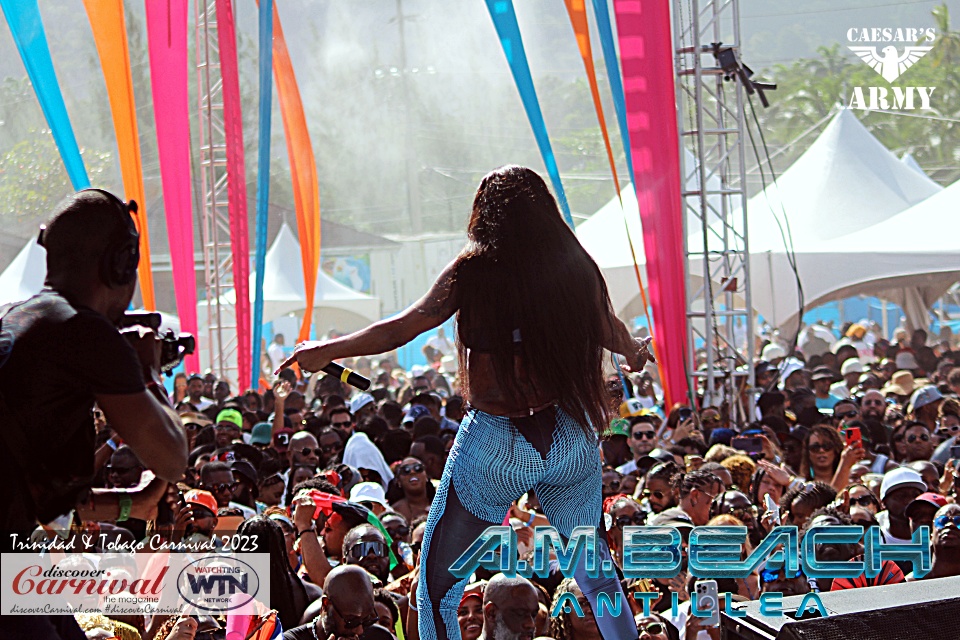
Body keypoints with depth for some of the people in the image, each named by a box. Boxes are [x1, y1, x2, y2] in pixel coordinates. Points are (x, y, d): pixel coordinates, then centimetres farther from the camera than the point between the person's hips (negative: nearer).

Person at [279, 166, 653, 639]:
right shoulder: (576, 267, 2)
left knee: (439, 585, 5)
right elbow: (610, 332, 20)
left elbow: (404, 327, -11)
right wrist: (634, 349, 44)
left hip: (498, 443, -4)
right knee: (593, 566, 23)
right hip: (572, 436, 4)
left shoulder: (476, 269, -9)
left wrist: (327, 351, 0)